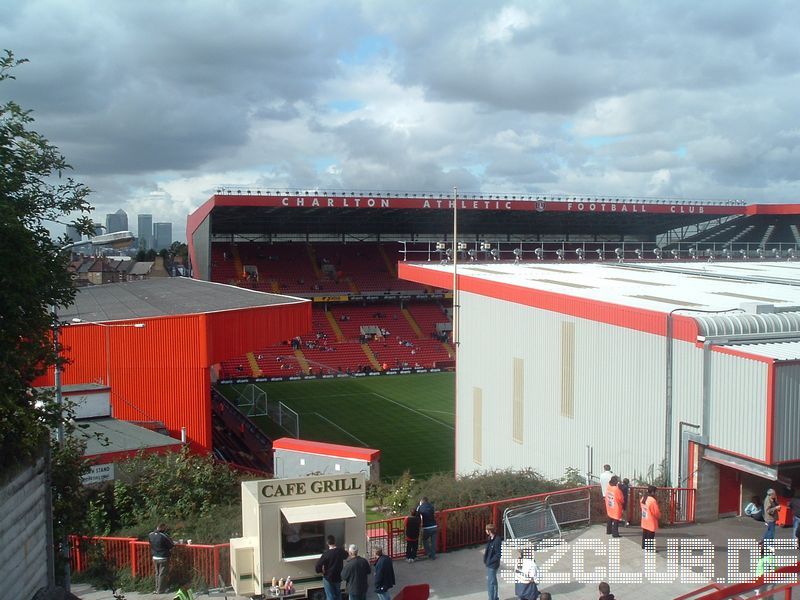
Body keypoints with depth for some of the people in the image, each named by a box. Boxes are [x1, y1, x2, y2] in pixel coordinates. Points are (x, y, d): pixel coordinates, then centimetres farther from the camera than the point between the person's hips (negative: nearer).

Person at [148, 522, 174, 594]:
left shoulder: (150, 535, -3)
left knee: (157, 574, 19)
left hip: (155, 557, 6)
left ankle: (157, 589, 27)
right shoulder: (164, 536, -22)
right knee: (162, 574, 5)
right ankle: (161, 590, 10)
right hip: (163, 558, -6)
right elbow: (172, 545, -13)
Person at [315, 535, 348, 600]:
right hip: (338, 577, 4)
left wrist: (322, 571, -3)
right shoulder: (340, 551, -9)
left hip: (328, 578, -4)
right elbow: (346, 555, 17)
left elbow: (317, 568, -23)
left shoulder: (326, 554, -22)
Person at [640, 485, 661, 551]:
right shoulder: (652, 500, -23)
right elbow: (656, 512, -18)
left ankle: (644, 546, 27)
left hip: (644, 521, 8)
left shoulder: (643, 498, 3)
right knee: (650, 535, -1)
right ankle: (650, 548, 1)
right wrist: (659, 516, 3)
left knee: (644, 534, 17)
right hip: (651, 522, -8)